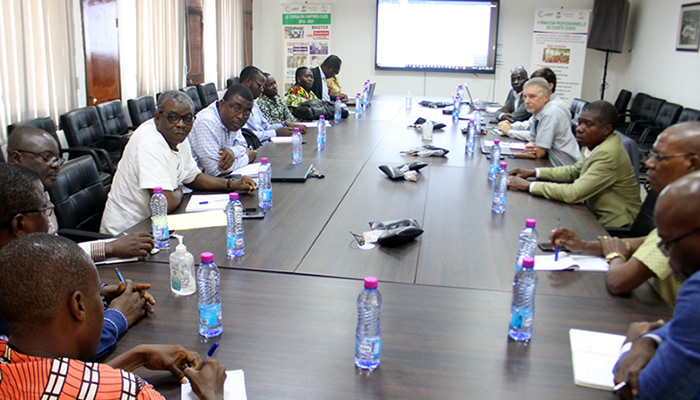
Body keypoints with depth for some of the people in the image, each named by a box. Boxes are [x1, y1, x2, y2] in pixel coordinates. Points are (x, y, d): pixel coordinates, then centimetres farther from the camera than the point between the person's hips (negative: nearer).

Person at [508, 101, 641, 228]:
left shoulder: (608, 155, -26)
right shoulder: (599, 145, 3)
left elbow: (574, 193, -29)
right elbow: (574, 171, 16)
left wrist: (529, 185, -23)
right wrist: (534, 172, 5)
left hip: (614, 227, -8)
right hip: (598, 218, 8)